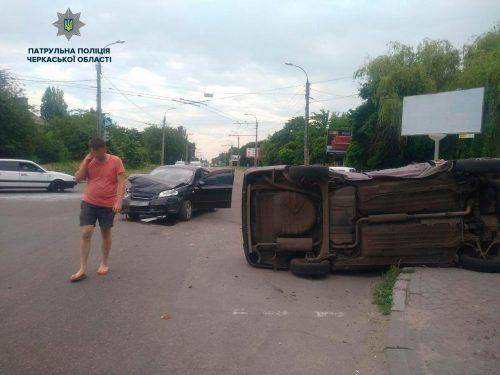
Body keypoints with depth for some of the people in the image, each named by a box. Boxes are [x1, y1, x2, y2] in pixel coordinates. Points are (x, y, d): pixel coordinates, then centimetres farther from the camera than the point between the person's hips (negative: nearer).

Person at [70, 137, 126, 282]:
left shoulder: (116, 161, -6)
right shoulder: (89, 161, 4)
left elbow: (121, 182, -10)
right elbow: (78, 178, -3)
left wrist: (118, 201, -21)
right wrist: (86, 160, -8)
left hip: (108, 205, -2)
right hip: (88, 203, 2)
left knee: (106, 234, 11)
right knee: (85, 234, -4)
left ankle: (104, 263, 28)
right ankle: (82, 269, 1)